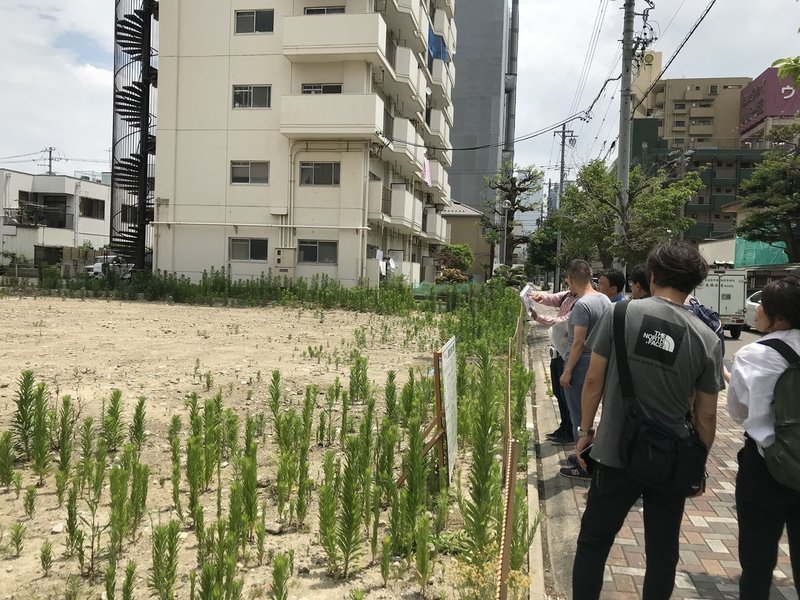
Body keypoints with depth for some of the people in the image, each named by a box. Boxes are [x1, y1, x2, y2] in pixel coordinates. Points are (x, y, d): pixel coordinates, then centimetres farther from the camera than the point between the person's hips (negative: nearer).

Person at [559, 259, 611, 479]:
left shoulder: (582, 305, -21)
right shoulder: (605, 300, 6)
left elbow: (579, 343, -21)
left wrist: (567, 371, -16)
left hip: (580, 366, -9)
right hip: (596, 365, 9)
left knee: (579, 417, 2)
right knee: (585, 415, 20)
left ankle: (584, 467, 11)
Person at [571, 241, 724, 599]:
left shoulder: (620, 314, -10)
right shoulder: (706, 338, -7)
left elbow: (593, 379, -7)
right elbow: (706, 415, -2)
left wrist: (585, 431, 6)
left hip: (615, 453, -1)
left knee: (593, 544, 14)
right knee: (662, 551, 18)